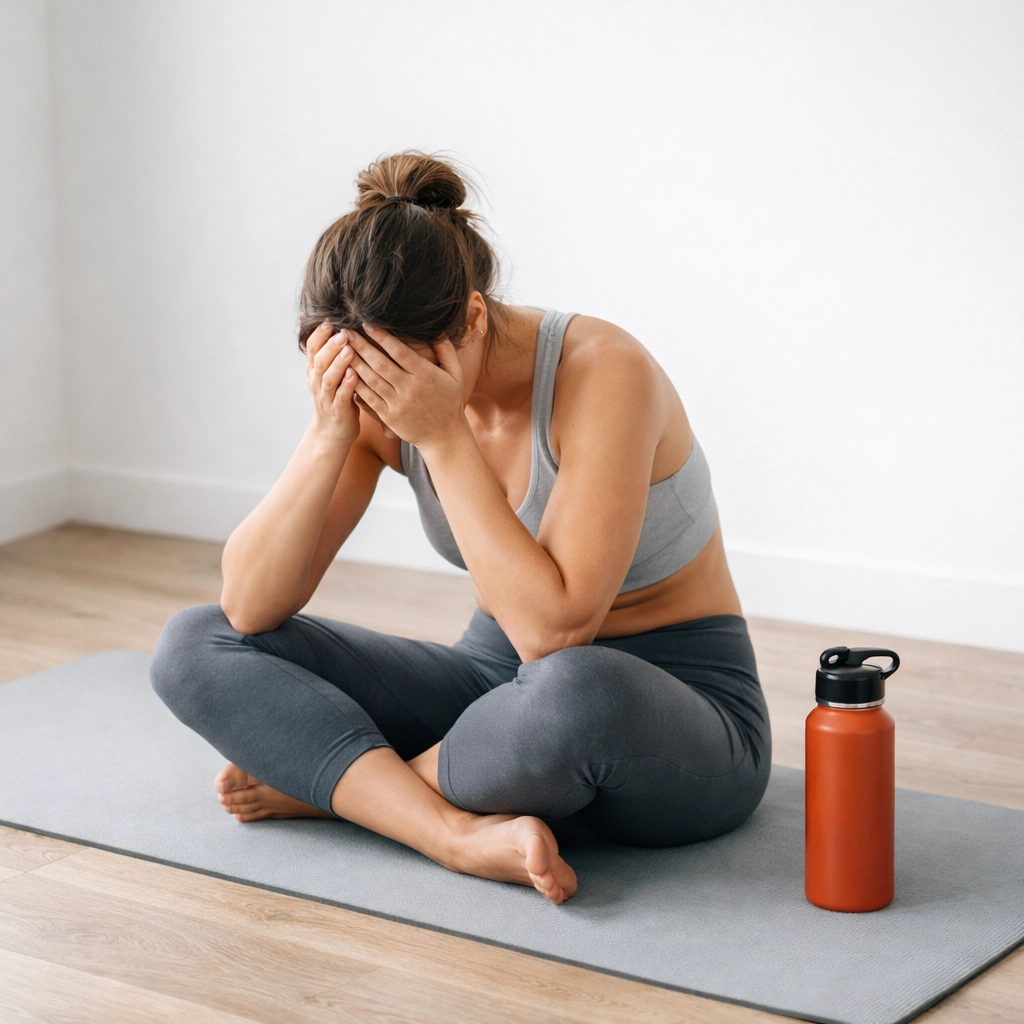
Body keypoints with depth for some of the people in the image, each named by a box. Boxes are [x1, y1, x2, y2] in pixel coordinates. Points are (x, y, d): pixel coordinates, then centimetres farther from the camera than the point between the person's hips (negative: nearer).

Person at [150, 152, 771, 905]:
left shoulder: (604, 375, -25)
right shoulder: (380, 396, -9)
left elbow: (555, 631, -33)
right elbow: (250, 608, -13)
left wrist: (443, 439, -33)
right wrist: (330, 432, -26)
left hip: (677, 710, -6)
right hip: (502, 682, 6)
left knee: (571, 692, -44)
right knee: (195, 647, -9)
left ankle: (324, 785, -13)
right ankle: (466, 835, -25)